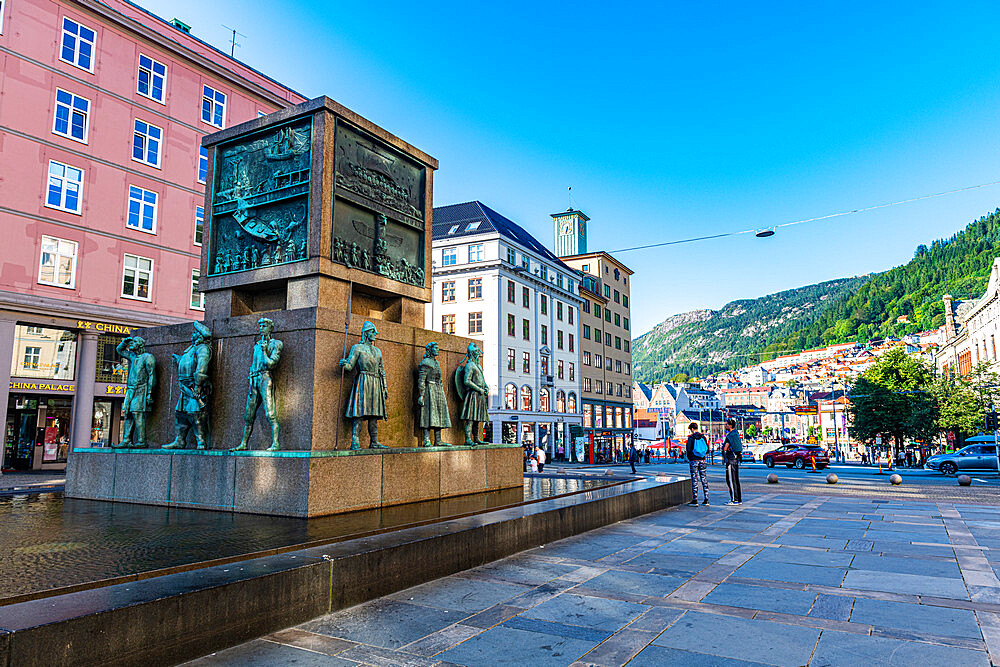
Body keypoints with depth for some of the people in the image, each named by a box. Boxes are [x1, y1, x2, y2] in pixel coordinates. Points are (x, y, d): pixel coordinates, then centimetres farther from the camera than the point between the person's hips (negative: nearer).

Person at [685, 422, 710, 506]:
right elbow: (707, 449, 7)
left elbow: (689, 449, -14)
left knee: (694, 480, -1)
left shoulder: (691, 437, -10)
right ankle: (706, 499, 9)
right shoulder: (703, 437, 5)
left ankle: (695, 500, 0)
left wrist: (689, 458, 2)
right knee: (704, 479, 8)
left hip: (694, 460, -4)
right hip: (702, 460, 4)